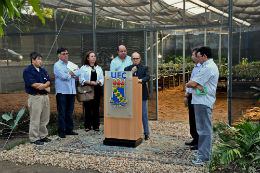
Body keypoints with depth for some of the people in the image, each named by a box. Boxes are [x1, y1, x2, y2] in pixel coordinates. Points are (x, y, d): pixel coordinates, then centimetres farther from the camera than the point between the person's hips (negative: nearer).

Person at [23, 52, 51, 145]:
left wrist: (43, 86, -15)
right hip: (35, 98, -7)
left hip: (45, 96, 7)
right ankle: (34, 138, 8)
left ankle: (43, 136, 25)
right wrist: (46, 87, -9)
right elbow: (33, 85, -17)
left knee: (45, 119, 13)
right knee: (35, 119, -2)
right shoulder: (27, 71, -7)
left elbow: (48, 81, 7)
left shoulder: (43, 70, 16)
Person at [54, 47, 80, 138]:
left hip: (72, 91, 5)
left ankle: (69, 129, 19)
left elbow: (78, 72, 0)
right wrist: (72, 74, 0)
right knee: (62, 112, -2)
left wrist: (69, 73, -12)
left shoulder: (72, 64, 16)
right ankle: (61, 131, 5)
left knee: (69, 112, 11)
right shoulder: (57, 65, -1)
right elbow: (63, 76, -16)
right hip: (62, 91, -5)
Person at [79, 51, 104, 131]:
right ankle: (87, 126, 5)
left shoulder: (99, 68, 16)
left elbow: (102, 79, 9)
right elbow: (81, 80, -3)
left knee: (96, 108, 2)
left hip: (97, 89, 3)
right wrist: (90, 83, -16)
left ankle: (96, 126, 9)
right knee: (87, 108, -3)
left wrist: (97, 82, -11)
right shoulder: (83, 68, 6)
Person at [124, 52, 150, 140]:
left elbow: (148, 77, -10)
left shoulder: (144, 68, 7)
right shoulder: (127, 69, 9)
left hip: (142, 94, -1)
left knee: (144, 114, 3)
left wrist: (141, 80, -30)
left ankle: (146, 133, 13)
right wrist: (131, 72, -14)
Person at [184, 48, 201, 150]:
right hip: (191, 96, 10)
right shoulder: (195, 67, 14)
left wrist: (188, 94, -13)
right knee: (192, 119, 16)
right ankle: (195, 139, 29)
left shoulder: (202, 68, -17)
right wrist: (186, 95, 15)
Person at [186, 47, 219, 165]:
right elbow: (194, 83, 12)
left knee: (204, 129, -6)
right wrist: (197, 86, -7)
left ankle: (203, 156, -2)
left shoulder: (209, 68, -14)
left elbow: (191, 84, -18)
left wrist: (189, 84, 2)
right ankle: (204, 154, 24)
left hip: (203, 102, -11)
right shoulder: (209, 66, 21)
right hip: (200, 101, 11)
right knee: (203, 128, 15)